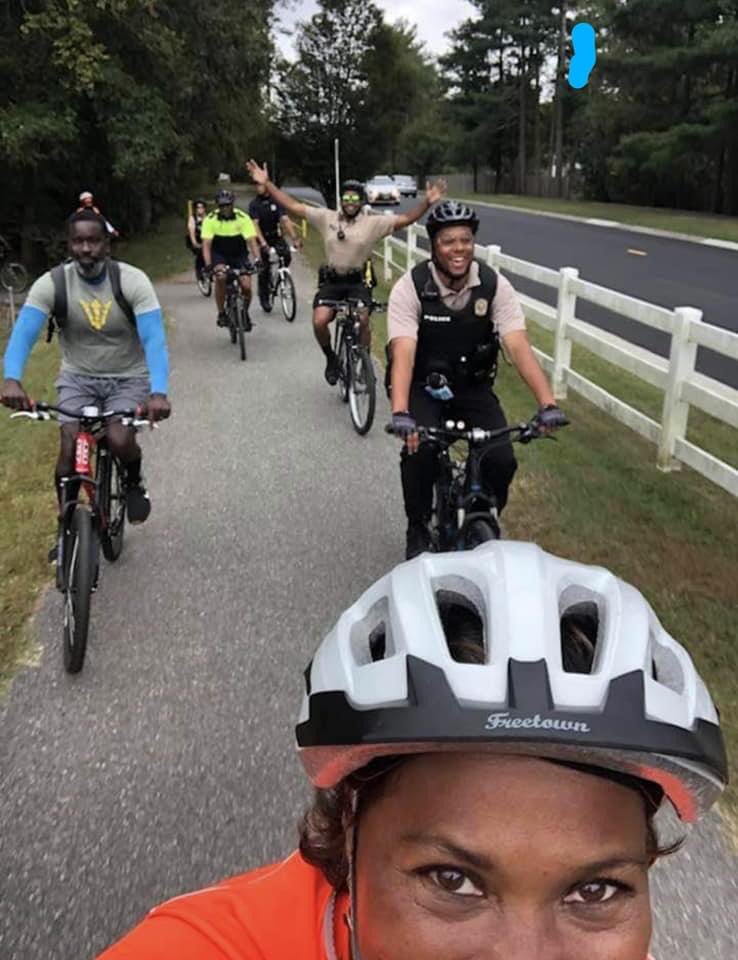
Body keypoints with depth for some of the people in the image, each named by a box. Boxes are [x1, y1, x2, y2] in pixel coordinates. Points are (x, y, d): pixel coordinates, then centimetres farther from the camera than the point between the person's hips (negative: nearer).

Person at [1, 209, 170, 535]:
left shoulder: (132, 281, -18)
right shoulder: (52, 283, -14)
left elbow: (154, 339, -29)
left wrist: (159, 392, -47)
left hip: (128, 378, -1)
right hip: (77, 378, 2)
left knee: (120, 441, -26)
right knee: (69, 453, -14)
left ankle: (135, 482, 10)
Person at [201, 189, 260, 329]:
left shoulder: (243, 218, -18)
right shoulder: (210, 219, -18)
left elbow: (252, 241, -23)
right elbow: (206, 244, -22)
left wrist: (257, 260, -39)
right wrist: (208, 265, -37)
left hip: (239, 255, 1)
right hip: (219, 255, -1)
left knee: (246, 285, -15)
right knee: (220, 276, -31)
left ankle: (245, 313, 16)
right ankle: (221, 313, -14)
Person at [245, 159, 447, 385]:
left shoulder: (373, 223, -2)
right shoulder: (326, 218, 2)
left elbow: (405, 219, -10)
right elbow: (292, 206, 1)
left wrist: (427, 203, -25)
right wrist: (267, 184, -6)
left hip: (357, 282, -1)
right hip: (330, 281, 1)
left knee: (362, 322, -19)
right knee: (319, 321, -18)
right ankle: (331, 358, 10)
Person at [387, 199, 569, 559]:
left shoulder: (495, 286, -13)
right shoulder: (410, 287, -19)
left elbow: (518, 346, -22)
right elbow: (403, 352, -31)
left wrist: (547, 404, -36)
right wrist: (400, 413, -48)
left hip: (474, 387, 2)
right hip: (424, 388, -2)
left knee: (502, 461, -16)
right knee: (419, 451, -28)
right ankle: (418, 529, 0)